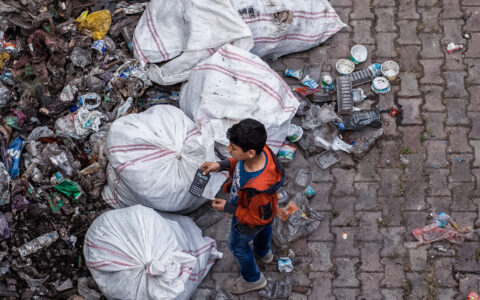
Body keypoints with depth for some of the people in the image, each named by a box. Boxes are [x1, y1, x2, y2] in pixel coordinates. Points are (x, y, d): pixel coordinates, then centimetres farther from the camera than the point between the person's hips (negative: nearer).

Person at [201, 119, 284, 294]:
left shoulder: (258, 188, -52)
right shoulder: (260, 150, -32)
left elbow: (259, 217, -31)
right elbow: (239, 162, -5)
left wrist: (228, 208, -25)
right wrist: (221, 165, -17)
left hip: (249, 222, -7)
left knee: (237, 246, 24)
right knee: (263, 230, 38)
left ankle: (252, 279, 53)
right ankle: (263, 253, 73)